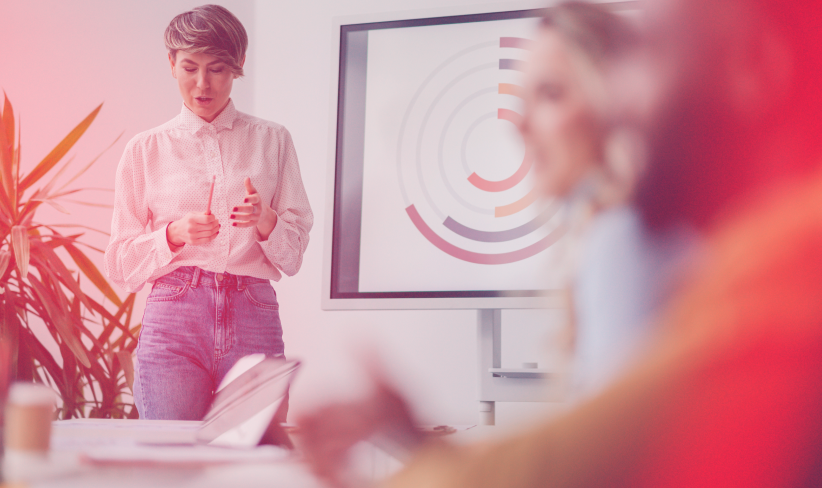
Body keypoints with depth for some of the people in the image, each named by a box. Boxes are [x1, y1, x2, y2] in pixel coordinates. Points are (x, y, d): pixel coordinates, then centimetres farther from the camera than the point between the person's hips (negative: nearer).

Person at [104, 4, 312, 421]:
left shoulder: (272, 141, 14)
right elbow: (121, 265, 10)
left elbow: (294, 252, 11)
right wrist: (174, 234, -8)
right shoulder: (145, 150, 13)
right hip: (174, 316, 0)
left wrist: (266, 221, -10)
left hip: (253, 316, 0)